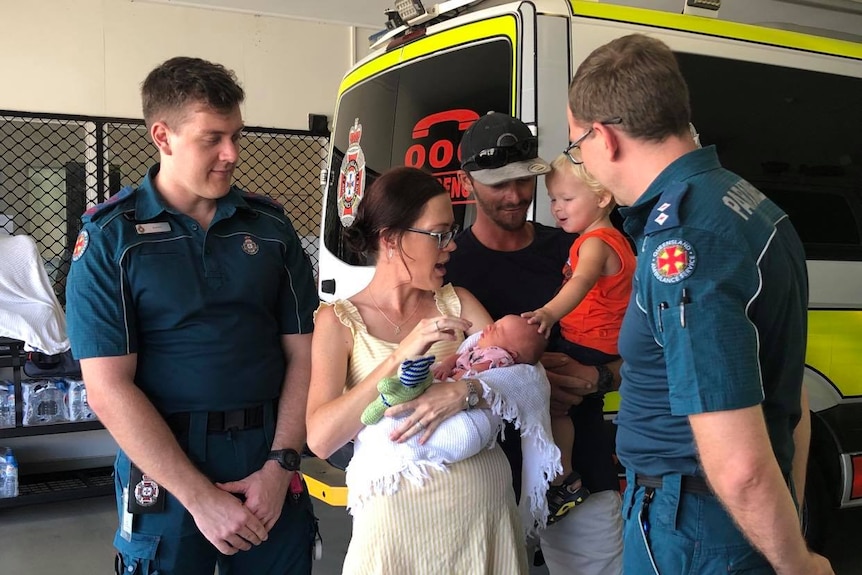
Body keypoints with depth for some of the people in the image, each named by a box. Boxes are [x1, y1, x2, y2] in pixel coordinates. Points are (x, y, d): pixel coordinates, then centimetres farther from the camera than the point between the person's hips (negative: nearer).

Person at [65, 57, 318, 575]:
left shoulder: (270, 226, 3)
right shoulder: (110, 237, -5)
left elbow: (304, 354, 2)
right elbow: (109, 389, -11)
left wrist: (281, 465, -9)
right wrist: (201, 497, -14)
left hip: (269, 462, 3)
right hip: (164, 473, -2)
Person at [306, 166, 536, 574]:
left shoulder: (455, 302, 4)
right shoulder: (339, 320, -5)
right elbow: (320, 439, -17)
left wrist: (462, 393, -22)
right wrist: (401, 357, -25)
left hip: (485, 503, 3)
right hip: (398, 514, -3)